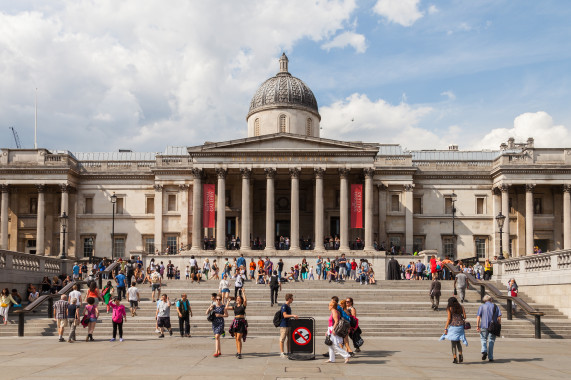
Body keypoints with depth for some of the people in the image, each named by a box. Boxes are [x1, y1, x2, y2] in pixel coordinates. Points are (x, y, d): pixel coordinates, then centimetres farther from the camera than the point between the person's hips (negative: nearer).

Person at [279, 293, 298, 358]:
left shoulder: (289, 306, 14)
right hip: (284, 325, -9)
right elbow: (285, 315, -22)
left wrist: (294, 317, 13)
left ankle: (289, 352, 19)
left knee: (290, 339, 12)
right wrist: (293, 315, -27)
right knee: (282, 339, -2)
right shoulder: (284, 306, -13)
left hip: (289, 325, 9)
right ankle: (282, 353, 1)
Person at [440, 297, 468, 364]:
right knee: (458, 342, 16)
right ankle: (460, 355, -6)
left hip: (453, 326, -3)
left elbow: (449, 319, -6)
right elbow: (464, 316, 1)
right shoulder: (461, 307, 8)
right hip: (460, 326, 3)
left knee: (453, 342, 6)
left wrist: (445, 328, -5)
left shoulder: (449, 308, 0)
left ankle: (454, 358, 0)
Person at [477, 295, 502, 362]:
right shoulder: (495, 306, 8)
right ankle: (490, 357, 7)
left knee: (483, 339, 13)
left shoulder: (482, 306, 4)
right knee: (491, 341, 7)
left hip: (484, 326, -1)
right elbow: (499, 317, 0)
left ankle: (484, 351, -13)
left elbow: (478, 317, -5)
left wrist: (477, 326, -6)